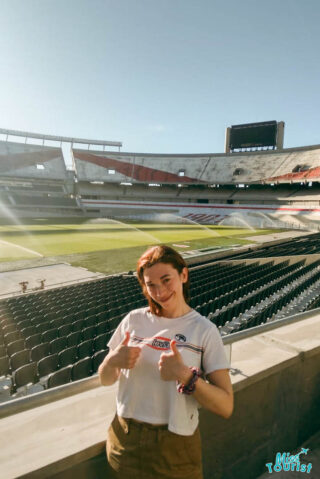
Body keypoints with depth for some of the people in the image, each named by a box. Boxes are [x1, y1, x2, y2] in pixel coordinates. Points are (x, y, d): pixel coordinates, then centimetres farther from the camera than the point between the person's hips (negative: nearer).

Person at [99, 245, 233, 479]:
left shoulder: (204, 331, -13)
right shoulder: (134, 320, -5)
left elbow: (226, 407, -14)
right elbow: (105, 380, 5)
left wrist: (184, 375, -29)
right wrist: (112, 361, -17)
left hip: (175, 446, -2)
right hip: (126, 439, 3)